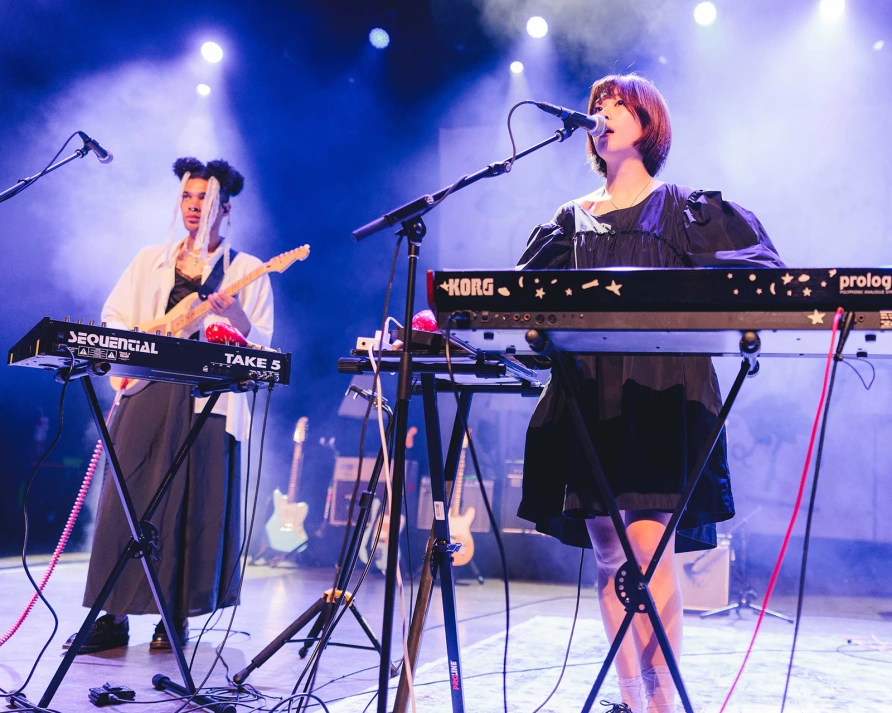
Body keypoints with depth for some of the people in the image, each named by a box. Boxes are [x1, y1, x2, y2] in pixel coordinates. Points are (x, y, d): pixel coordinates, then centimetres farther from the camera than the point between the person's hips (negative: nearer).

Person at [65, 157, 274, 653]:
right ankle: (113, 616, 9)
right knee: (126, 500, 0)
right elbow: (113, 319, 13)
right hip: (146, 394, 3)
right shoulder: (150, 260, 17)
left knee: (193, 507, -2)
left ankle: (176, 617, 11)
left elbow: (261, 345, -1)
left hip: (207, 401, -3)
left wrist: (236, 315, -21)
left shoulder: (246, 269, 7)